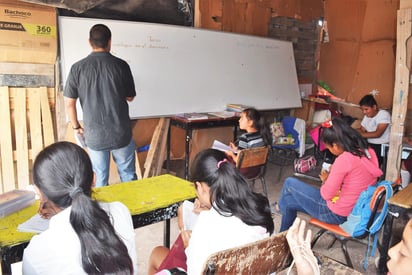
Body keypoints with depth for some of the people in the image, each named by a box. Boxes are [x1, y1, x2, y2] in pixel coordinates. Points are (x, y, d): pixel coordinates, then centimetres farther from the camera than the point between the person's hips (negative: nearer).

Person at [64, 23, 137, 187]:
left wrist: (76, 127, 11)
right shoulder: (121, 65, -7)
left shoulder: (78, 68, -5)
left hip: (94, 135, 1)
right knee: (128, 176, 14)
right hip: (121, 133, -1)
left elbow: (69, 103, -2)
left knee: (100, 179, 15)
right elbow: (130, 97, 3)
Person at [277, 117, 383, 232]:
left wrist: (325, 179, -1)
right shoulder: (369, 152, -3)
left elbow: (326, 194, -20)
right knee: (289, 201, 20)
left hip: (336, 213, -9)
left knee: (289, 183, 11)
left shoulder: (344, 159, -28)